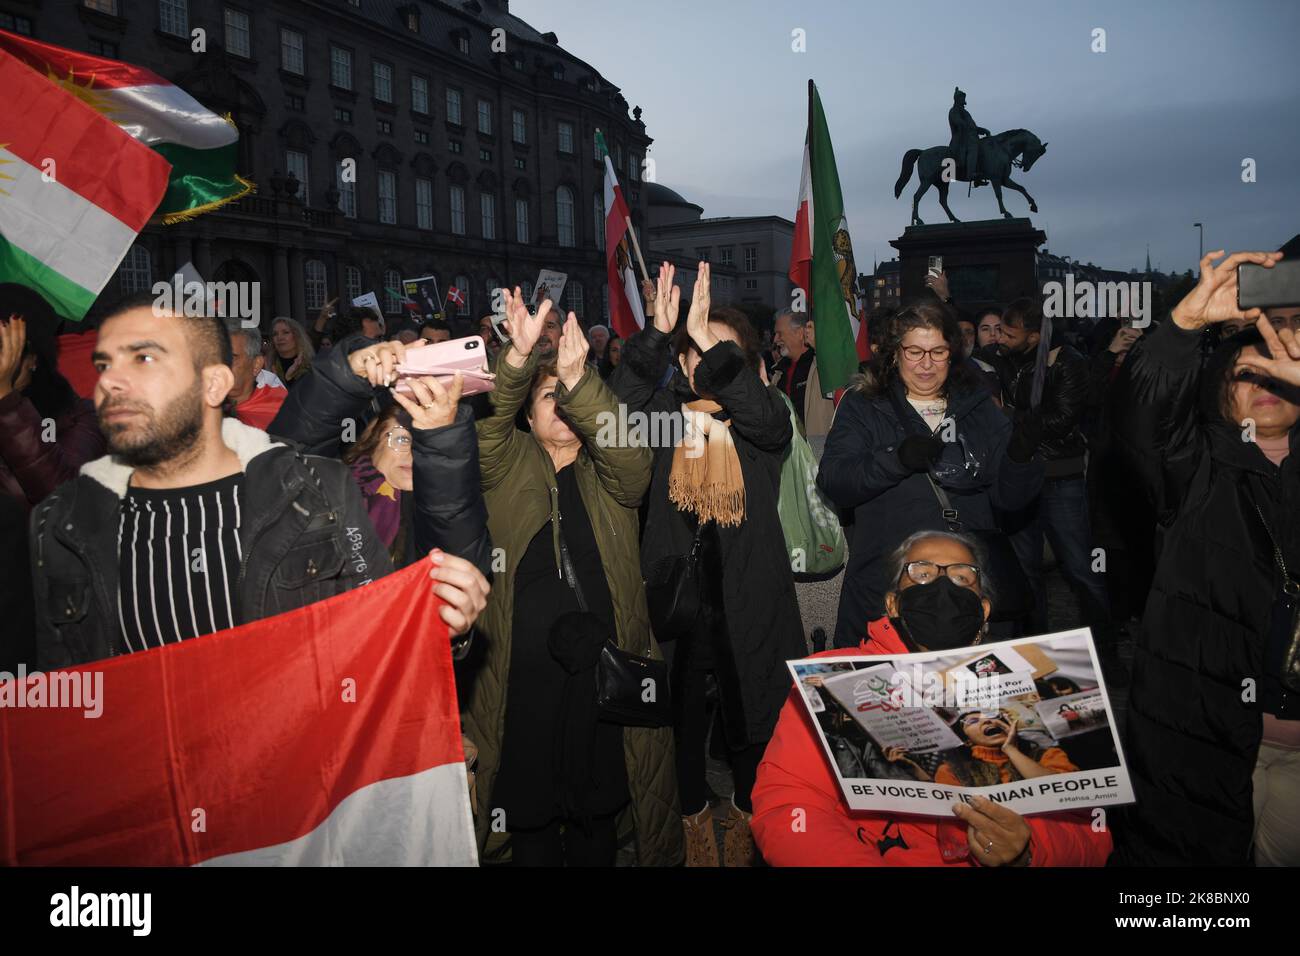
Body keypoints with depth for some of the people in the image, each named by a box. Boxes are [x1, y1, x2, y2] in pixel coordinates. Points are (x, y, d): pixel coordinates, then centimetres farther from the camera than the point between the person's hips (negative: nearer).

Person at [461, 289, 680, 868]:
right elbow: (485, 425, -10)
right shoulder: (508, 465, 10)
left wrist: (579, 378, -25)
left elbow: (629, 454, -12)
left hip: (604, 664, 1)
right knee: (530, 805, 6)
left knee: (599, 805, 10)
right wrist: (519, 357, -27)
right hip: (525, 667, -1)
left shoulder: (606, 476, 10)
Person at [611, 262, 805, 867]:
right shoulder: (665, 412, 5)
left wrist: (714, 344, -27)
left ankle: (747, 825, 37)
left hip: (747, 604, 0)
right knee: (683, 721, 11)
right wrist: (656, 333, -27)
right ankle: (694, 821, 36)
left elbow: (769, 418, -19)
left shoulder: (757, 423, 4)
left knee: (751, 722, 12)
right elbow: (618, 408, -15)